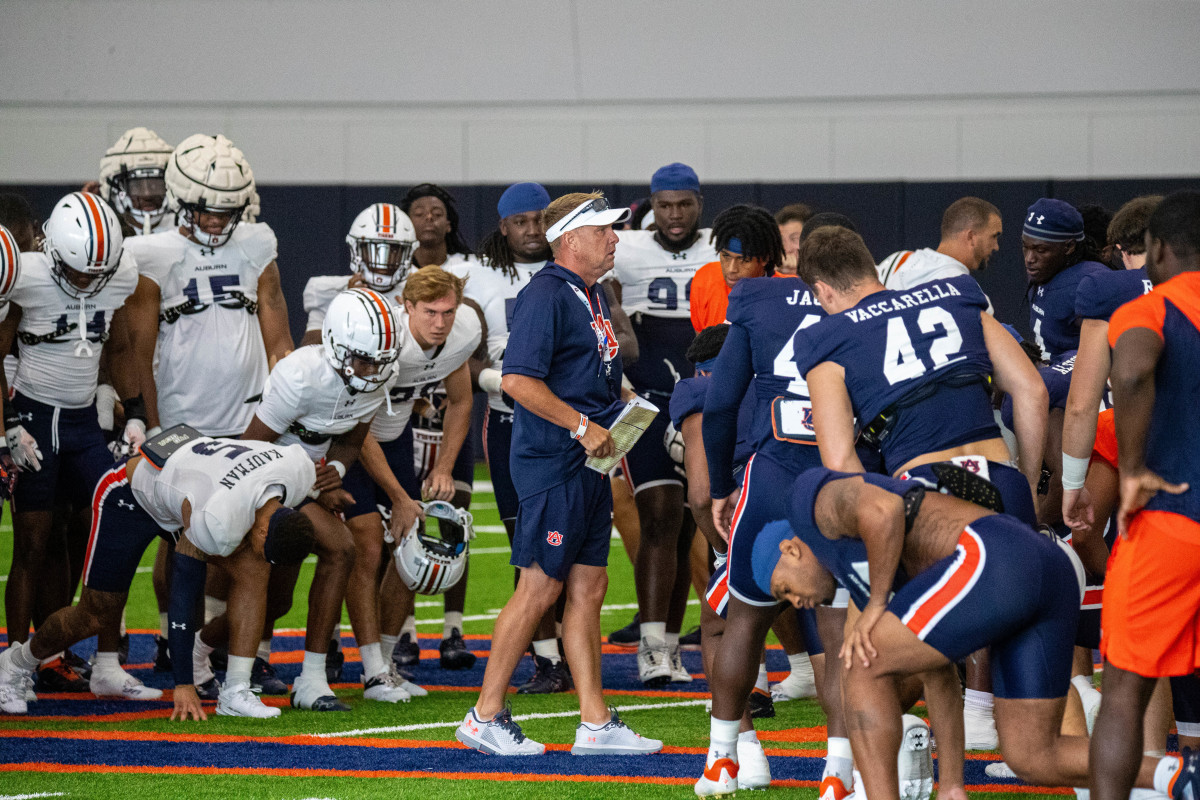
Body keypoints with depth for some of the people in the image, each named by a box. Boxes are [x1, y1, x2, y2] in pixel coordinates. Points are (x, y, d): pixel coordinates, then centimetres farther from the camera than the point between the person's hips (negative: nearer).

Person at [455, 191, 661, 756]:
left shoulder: (593, 296, 16)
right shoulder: (546, 295, -15)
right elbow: (518, 380, -22)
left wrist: (618, 417, 13)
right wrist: (583, 426, -21)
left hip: (591, 465, 10)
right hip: (553, 463, -10)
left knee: (589, 587, 10)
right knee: (540, 588, -6)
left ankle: (596, 724, 13)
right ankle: (485, 717, 3)